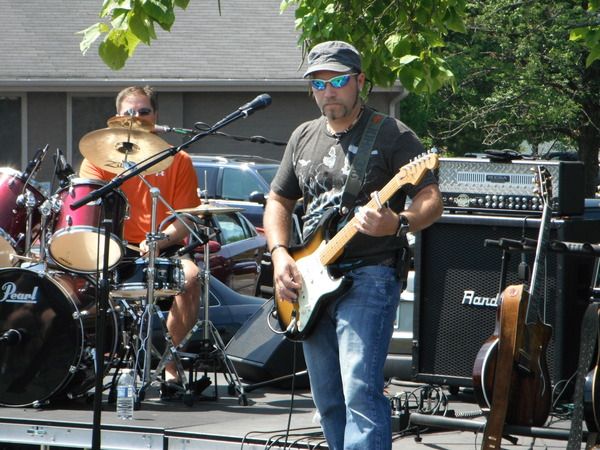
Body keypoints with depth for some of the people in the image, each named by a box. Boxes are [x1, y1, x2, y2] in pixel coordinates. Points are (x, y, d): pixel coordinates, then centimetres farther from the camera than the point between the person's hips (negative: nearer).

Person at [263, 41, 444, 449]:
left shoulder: (392, 135, -5)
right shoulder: (304, 138, 15)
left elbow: (432, 201, -10)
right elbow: (278, 201, 22)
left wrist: (397, 223, -31)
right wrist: (280, 254, 5)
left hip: (369, 276, -7)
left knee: (360, 392, -21)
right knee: (329, 402, 11)